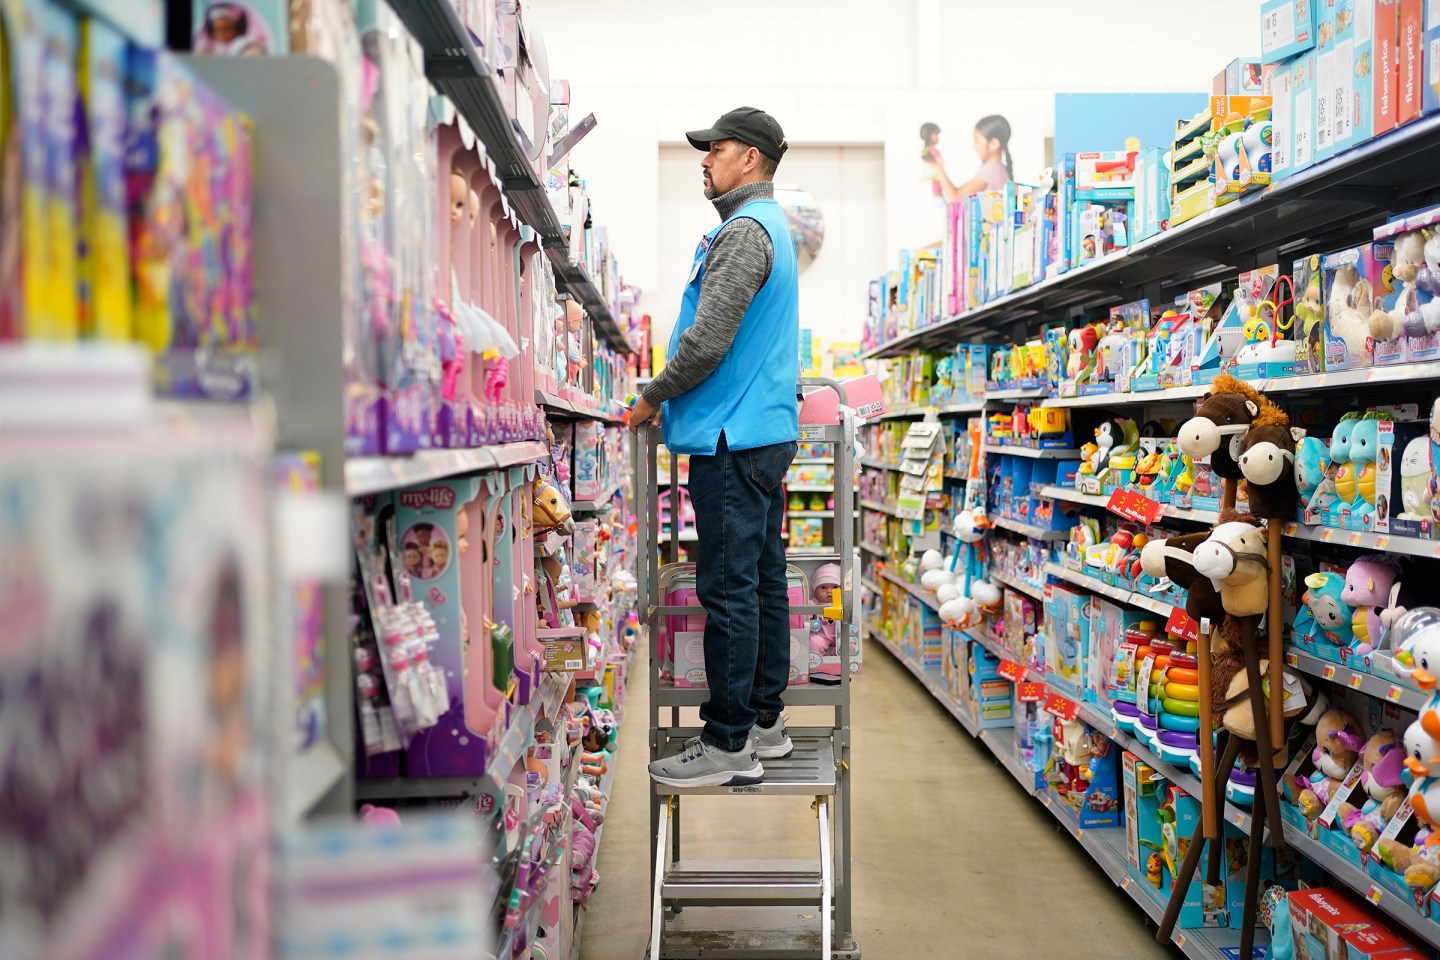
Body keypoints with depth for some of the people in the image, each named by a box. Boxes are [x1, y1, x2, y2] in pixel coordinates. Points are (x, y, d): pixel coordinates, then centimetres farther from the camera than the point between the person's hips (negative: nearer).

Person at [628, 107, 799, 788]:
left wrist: (652, 398, -6)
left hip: (731, 437, -11)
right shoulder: (772, 227, 21)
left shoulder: (743, 232, -13)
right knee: (763, 579, 13)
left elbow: (707, 341, -20)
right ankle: (764, 720, 21)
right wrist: (671, 397, 22)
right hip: (767, 431, 11)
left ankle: (729, 744, -2)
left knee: (729, 589, -7)